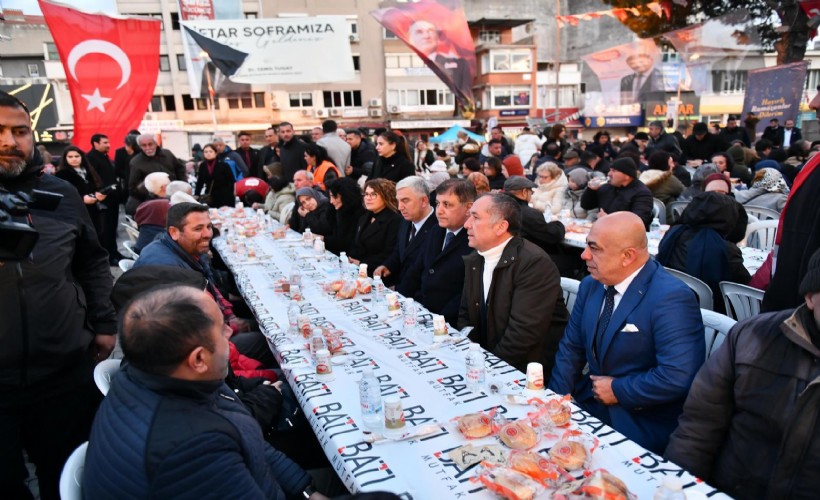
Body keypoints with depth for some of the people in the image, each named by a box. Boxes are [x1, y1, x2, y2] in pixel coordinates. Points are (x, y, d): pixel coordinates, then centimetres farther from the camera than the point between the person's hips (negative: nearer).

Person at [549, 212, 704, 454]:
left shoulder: (671, 298, -20)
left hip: (643, 423, -7)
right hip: (588, 402, 7)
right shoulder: (591, 285, 4)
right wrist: (558, 399, -5)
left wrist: (618, 390, -15)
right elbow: (570, 349, 8)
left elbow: (679, 376, -27)